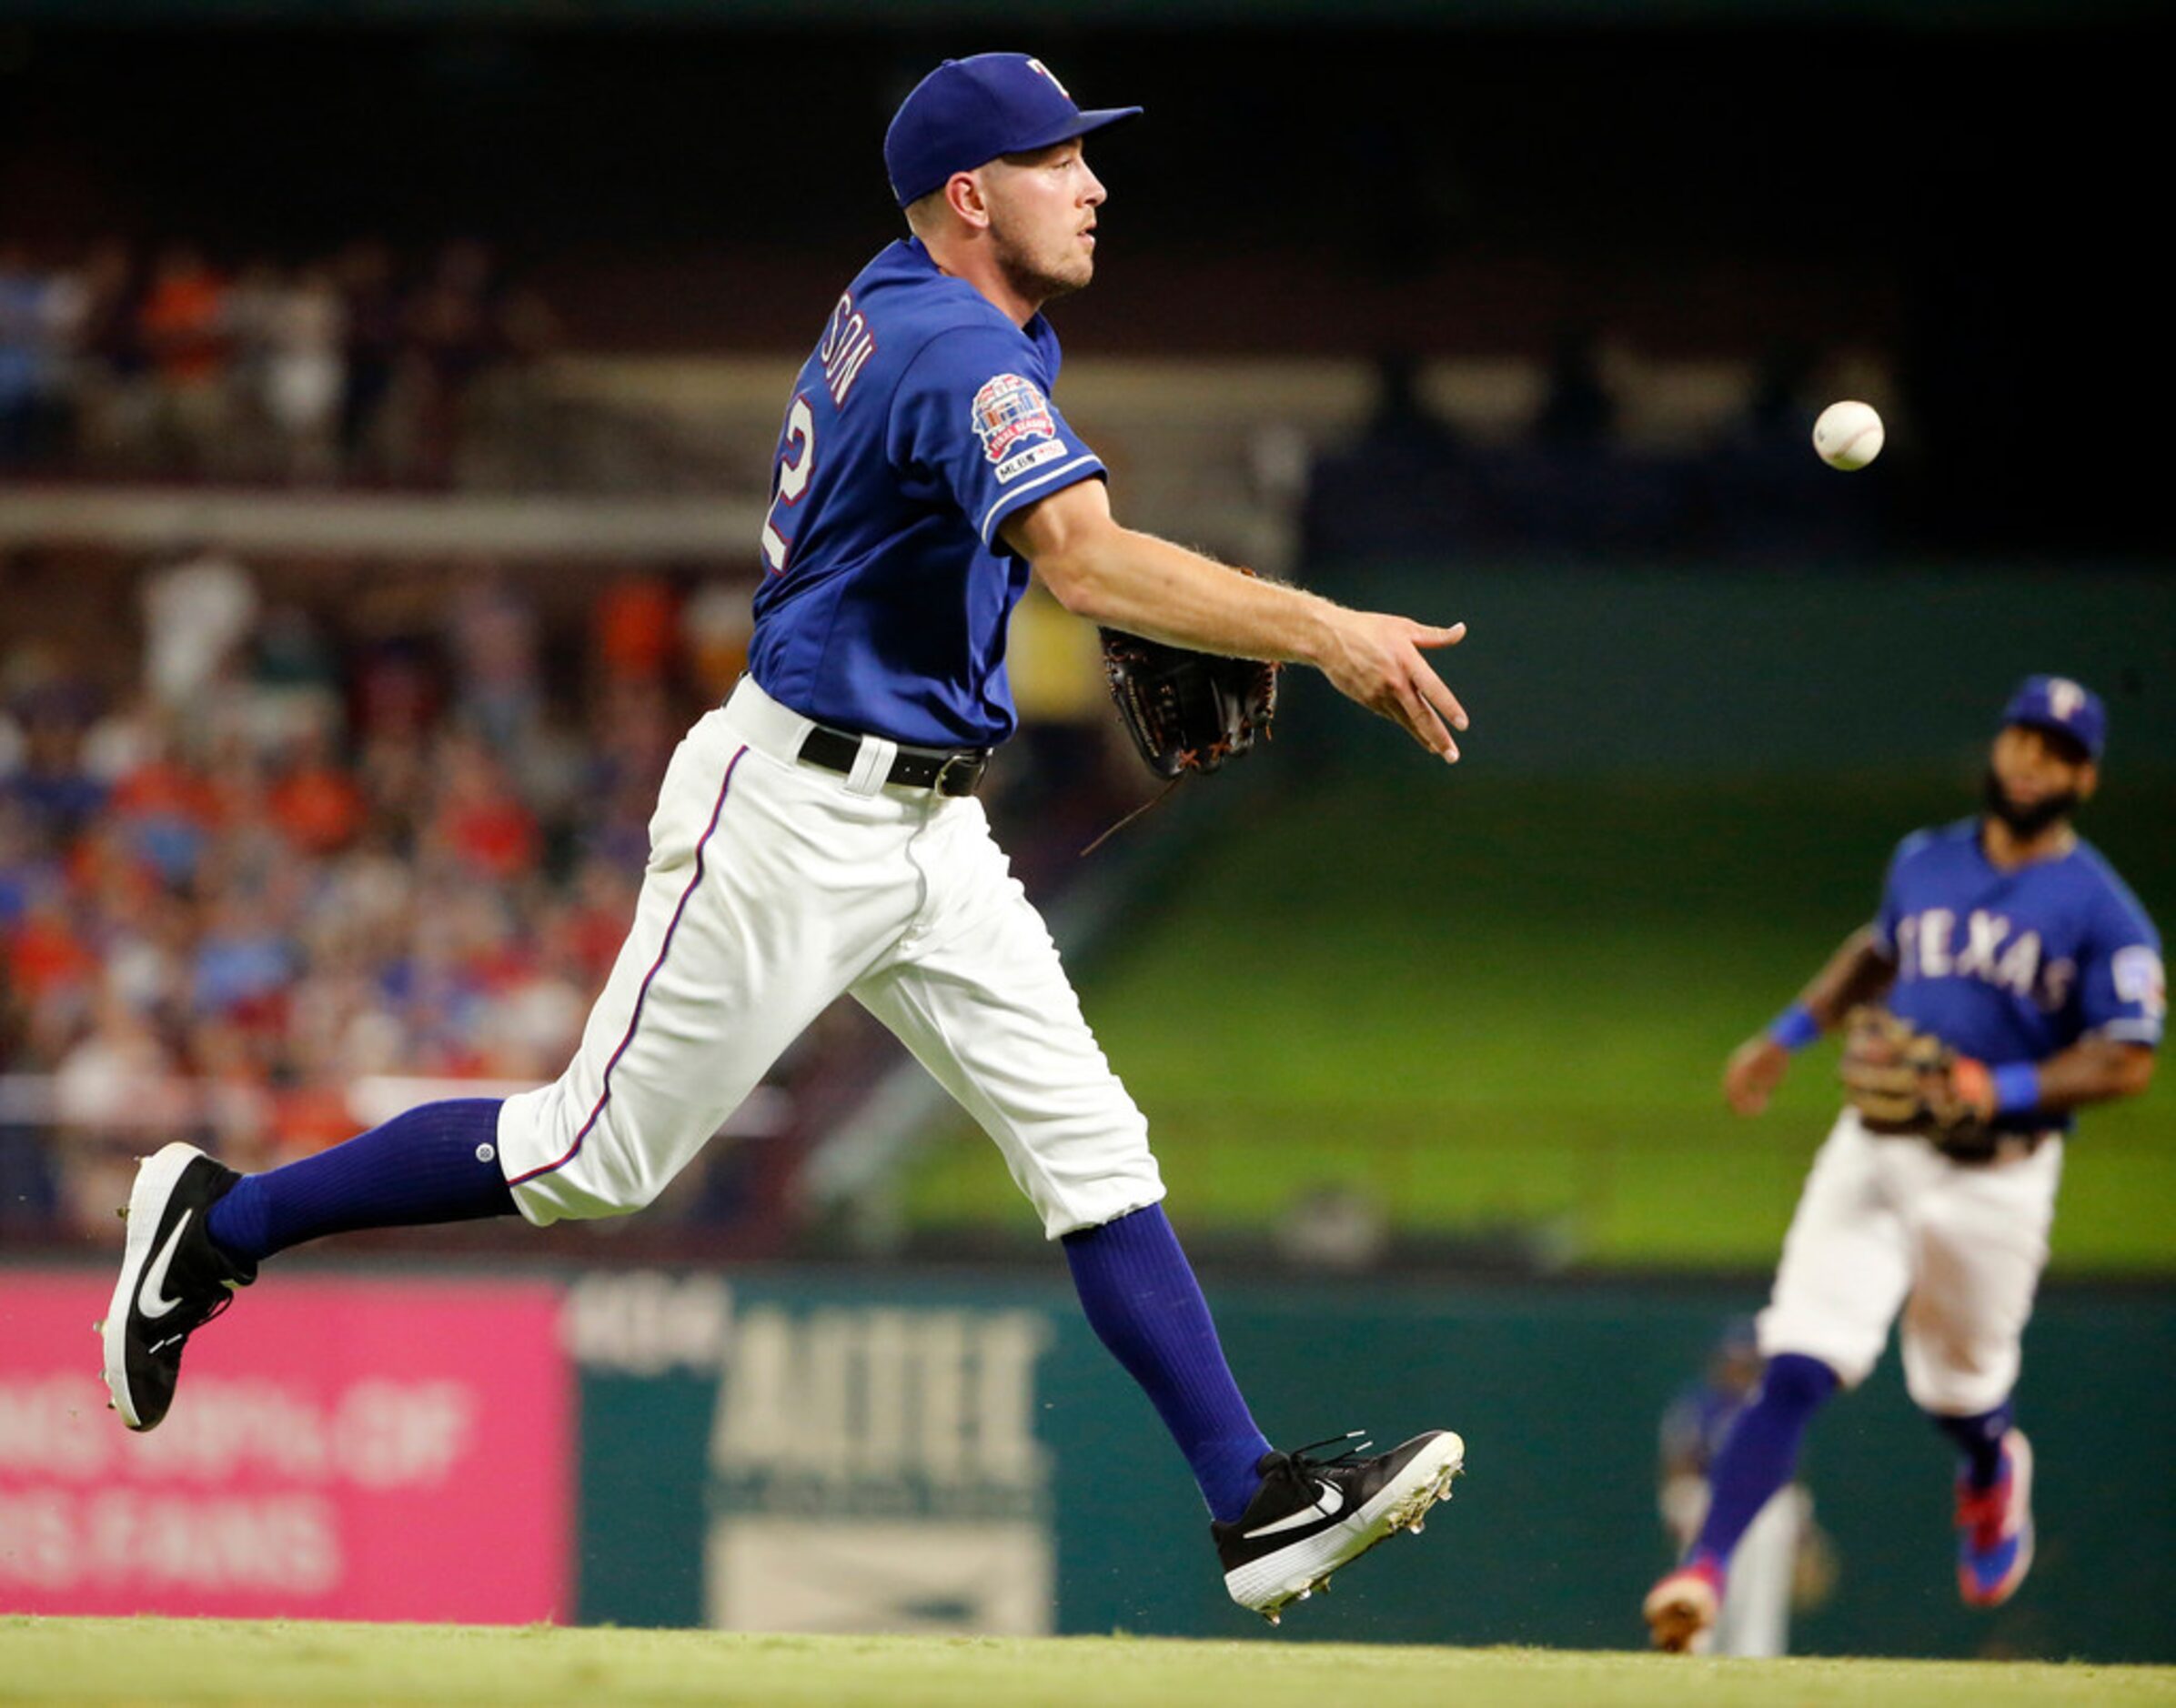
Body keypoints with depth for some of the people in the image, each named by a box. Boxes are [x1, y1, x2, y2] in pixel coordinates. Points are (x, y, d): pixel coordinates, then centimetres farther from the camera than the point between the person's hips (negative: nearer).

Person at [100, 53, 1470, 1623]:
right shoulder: (959, 353, -22)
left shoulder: (901, 304, 8)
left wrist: (1159, 618, 12)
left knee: (1090, 1141, 0)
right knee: (600, 1156, 0)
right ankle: (218, 1223, 15)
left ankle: (1255, 1501, -4)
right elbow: (1081, 559, -38)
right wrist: (1318, 632, -46)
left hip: (927, 830, 10)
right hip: (794, 814, -10)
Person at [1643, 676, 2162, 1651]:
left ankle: (1994, 1471, 51)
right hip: (1873, 1157, 2)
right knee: (1796, 1374, -12)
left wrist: (2006, 1089, -23)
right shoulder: (1925, 863, 9)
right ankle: (1706, 1569, -19)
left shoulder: (2101, 912, -6)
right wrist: (1787, 1036, 23)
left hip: (1995, 1178, -2)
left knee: (1960, 1392, 14)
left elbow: (2127, 1061, -11)